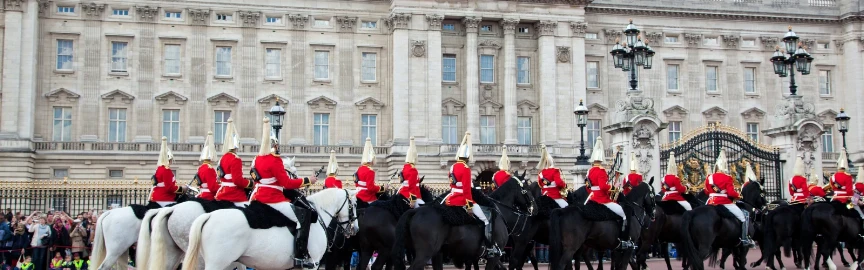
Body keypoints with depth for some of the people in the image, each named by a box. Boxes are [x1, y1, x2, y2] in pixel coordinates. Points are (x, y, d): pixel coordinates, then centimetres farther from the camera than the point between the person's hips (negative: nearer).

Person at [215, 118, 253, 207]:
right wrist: (250, 183, -6)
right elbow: (238, 180, -21)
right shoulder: (236, 159, -15)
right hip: (236, 197, -10)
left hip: (224, 195, 10)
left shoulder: (223, 158, 13)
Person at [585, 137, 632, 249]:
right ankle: (624, 240, -6)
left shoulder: (590, 171, 11)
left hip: (593, 198, 10)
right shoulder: (601, 170, -17)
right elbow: (603, 186, -28)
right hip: (603, 199, -9)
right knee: (623, 214, -4)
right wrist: (611, 188, -9)